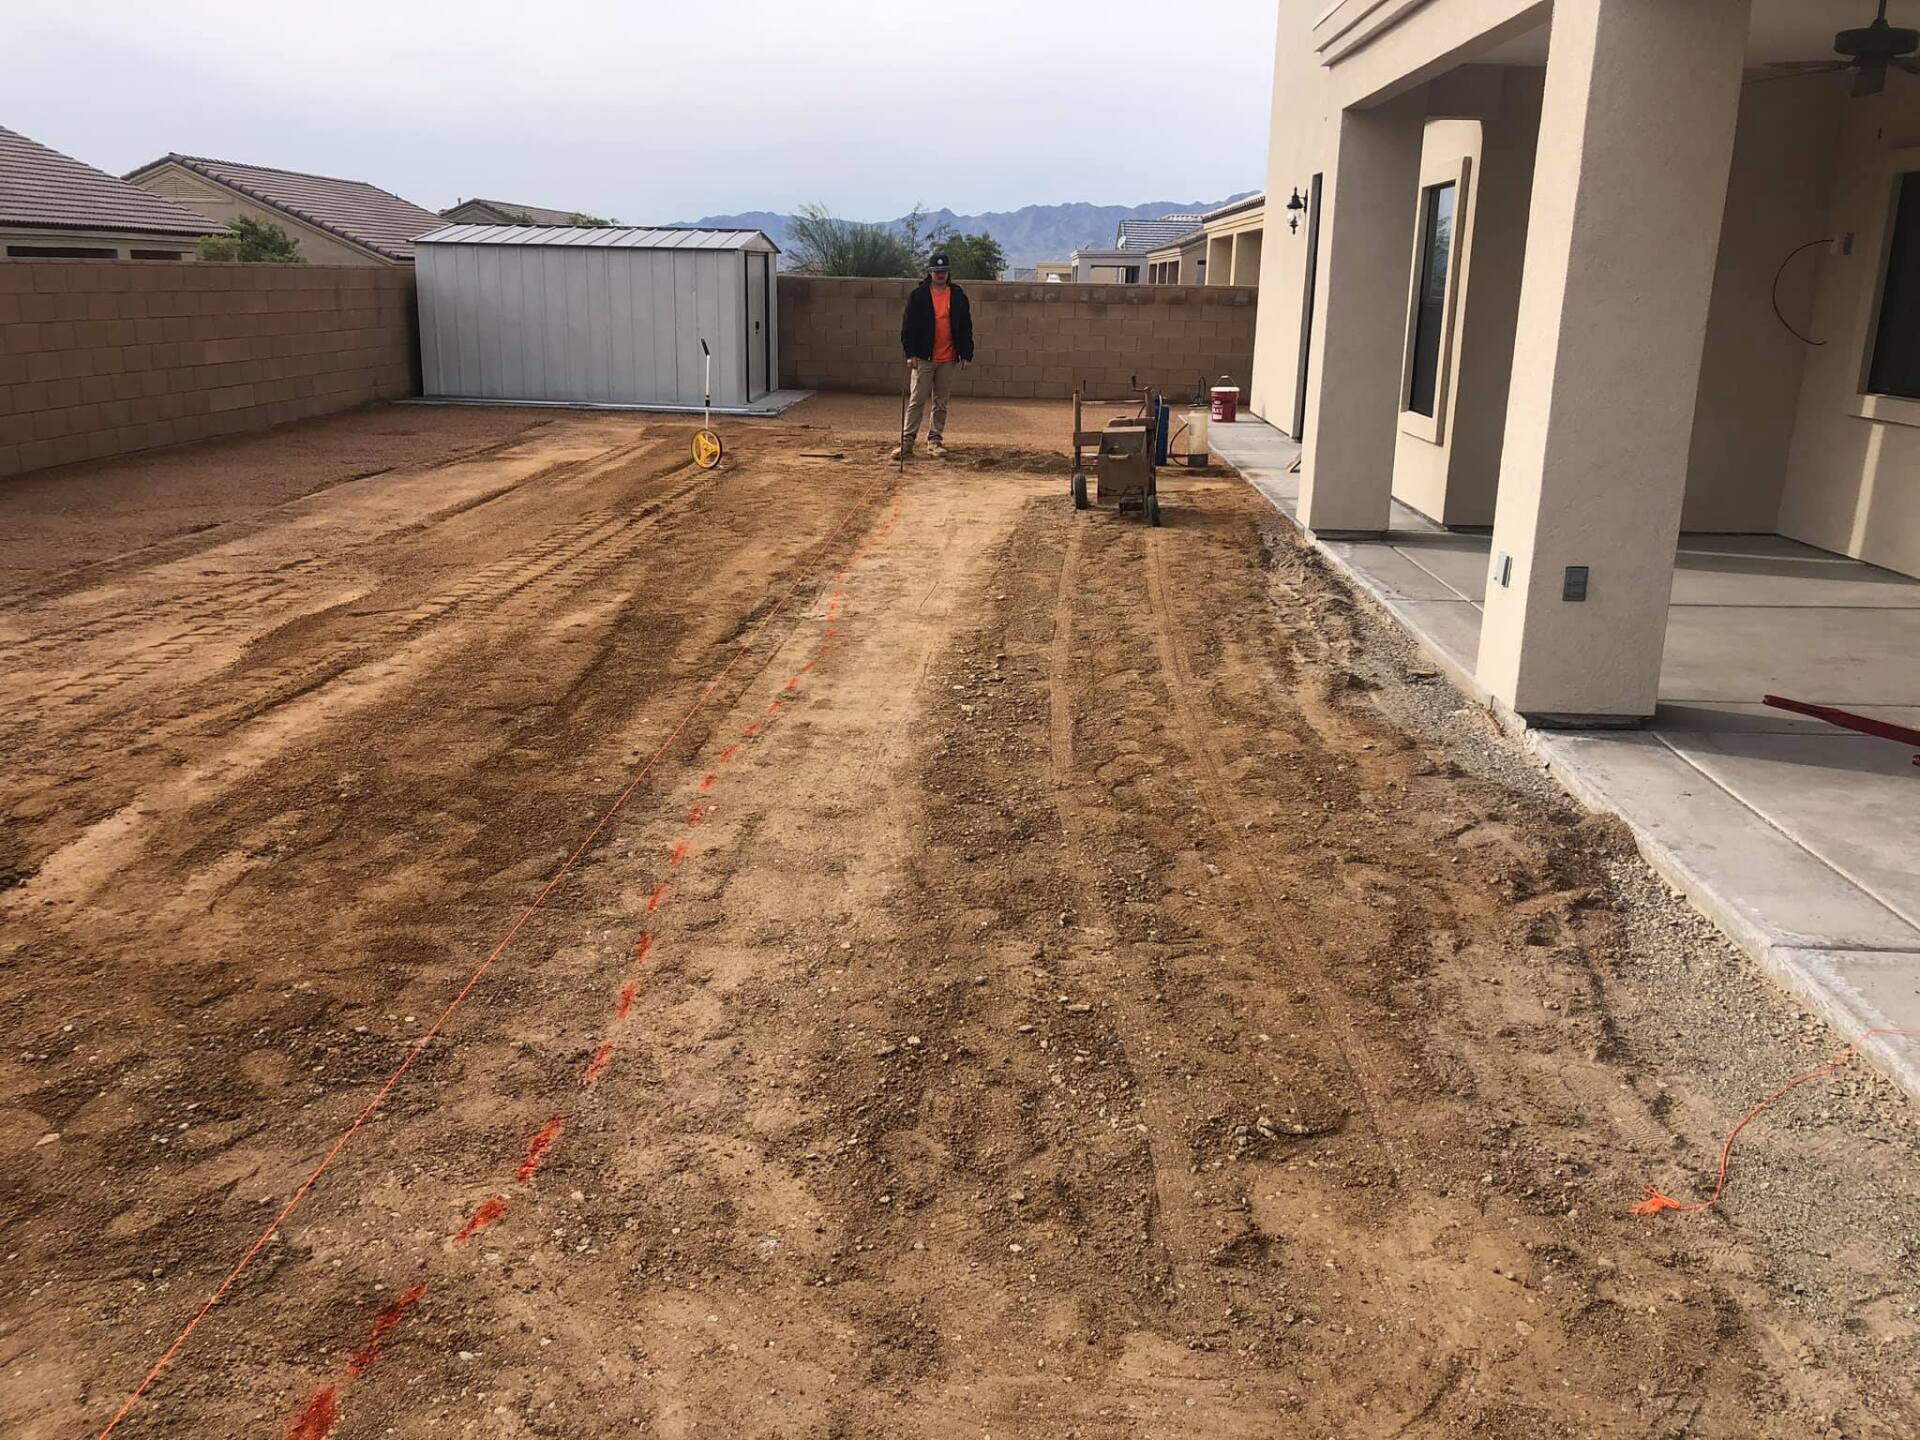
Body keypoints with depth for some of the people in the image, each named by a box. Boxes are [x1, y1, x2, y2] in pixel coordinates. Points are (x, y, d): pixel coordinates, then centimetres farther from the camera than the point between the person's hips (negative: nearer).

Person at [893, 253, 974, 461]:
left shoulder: (958, 295, 8)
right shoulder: (918, 295, 1)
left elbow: (966, 327, 10)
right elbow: (908, 325, 0)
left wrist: (967, 355, 4)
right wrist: (910, 353, -8)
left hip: (948, 359, 3)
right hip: (924, 358, -3)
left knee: (941, 403, 7)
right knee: (917, 401, -6)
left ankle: (935, 440, 15)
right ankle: (906, 442, -6)